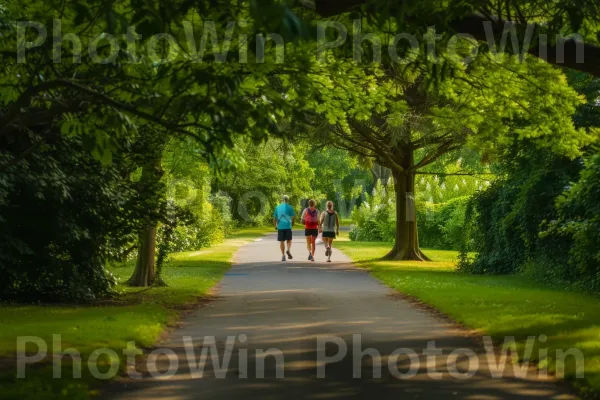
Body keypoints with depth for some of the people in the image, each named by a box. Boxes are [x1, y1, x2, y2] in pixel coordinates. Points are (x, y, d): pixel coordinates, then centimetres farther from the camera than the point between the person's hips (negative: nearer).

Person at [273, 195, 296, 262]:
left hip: (280, 226, 2)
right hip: (288, 226, -2)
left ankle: (283, 255, 4)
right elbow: (294, 217, -3)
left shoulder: (277, 207, 7)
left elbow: (274, 218, 7)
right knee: (289, 240, 10)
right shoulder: (290, 207, 0)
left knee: (281, 241, 8)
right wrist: (292, 224, 14)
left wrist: (275, 225, 19)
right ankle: (289, 250, -17)